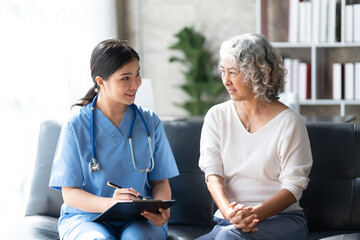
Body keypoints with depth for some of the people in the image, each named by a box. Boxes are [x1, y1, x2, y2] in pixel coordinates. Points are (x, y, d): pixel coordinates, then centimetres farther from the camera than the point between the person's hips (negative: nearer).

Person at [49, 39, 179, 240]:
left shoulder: (150, 122, 7)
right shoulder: (76, 126, -2)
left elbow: (160, 181, 11)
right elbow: (70, 193, -4)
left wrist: (162, 209, -14)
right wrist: (109, 204, -24)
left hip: (140, 218, 1)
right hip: (86, 217, -1)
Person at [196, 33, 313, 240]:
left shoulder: (289, 122, -3)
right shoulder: (216, 116, 9)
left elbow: (294, 186, -7)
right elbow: (213, 174, -1)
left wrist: (254, 213, -25)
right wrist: (229, 212, -22)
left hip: (281, 219, -3)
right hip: (228, 222, 3)